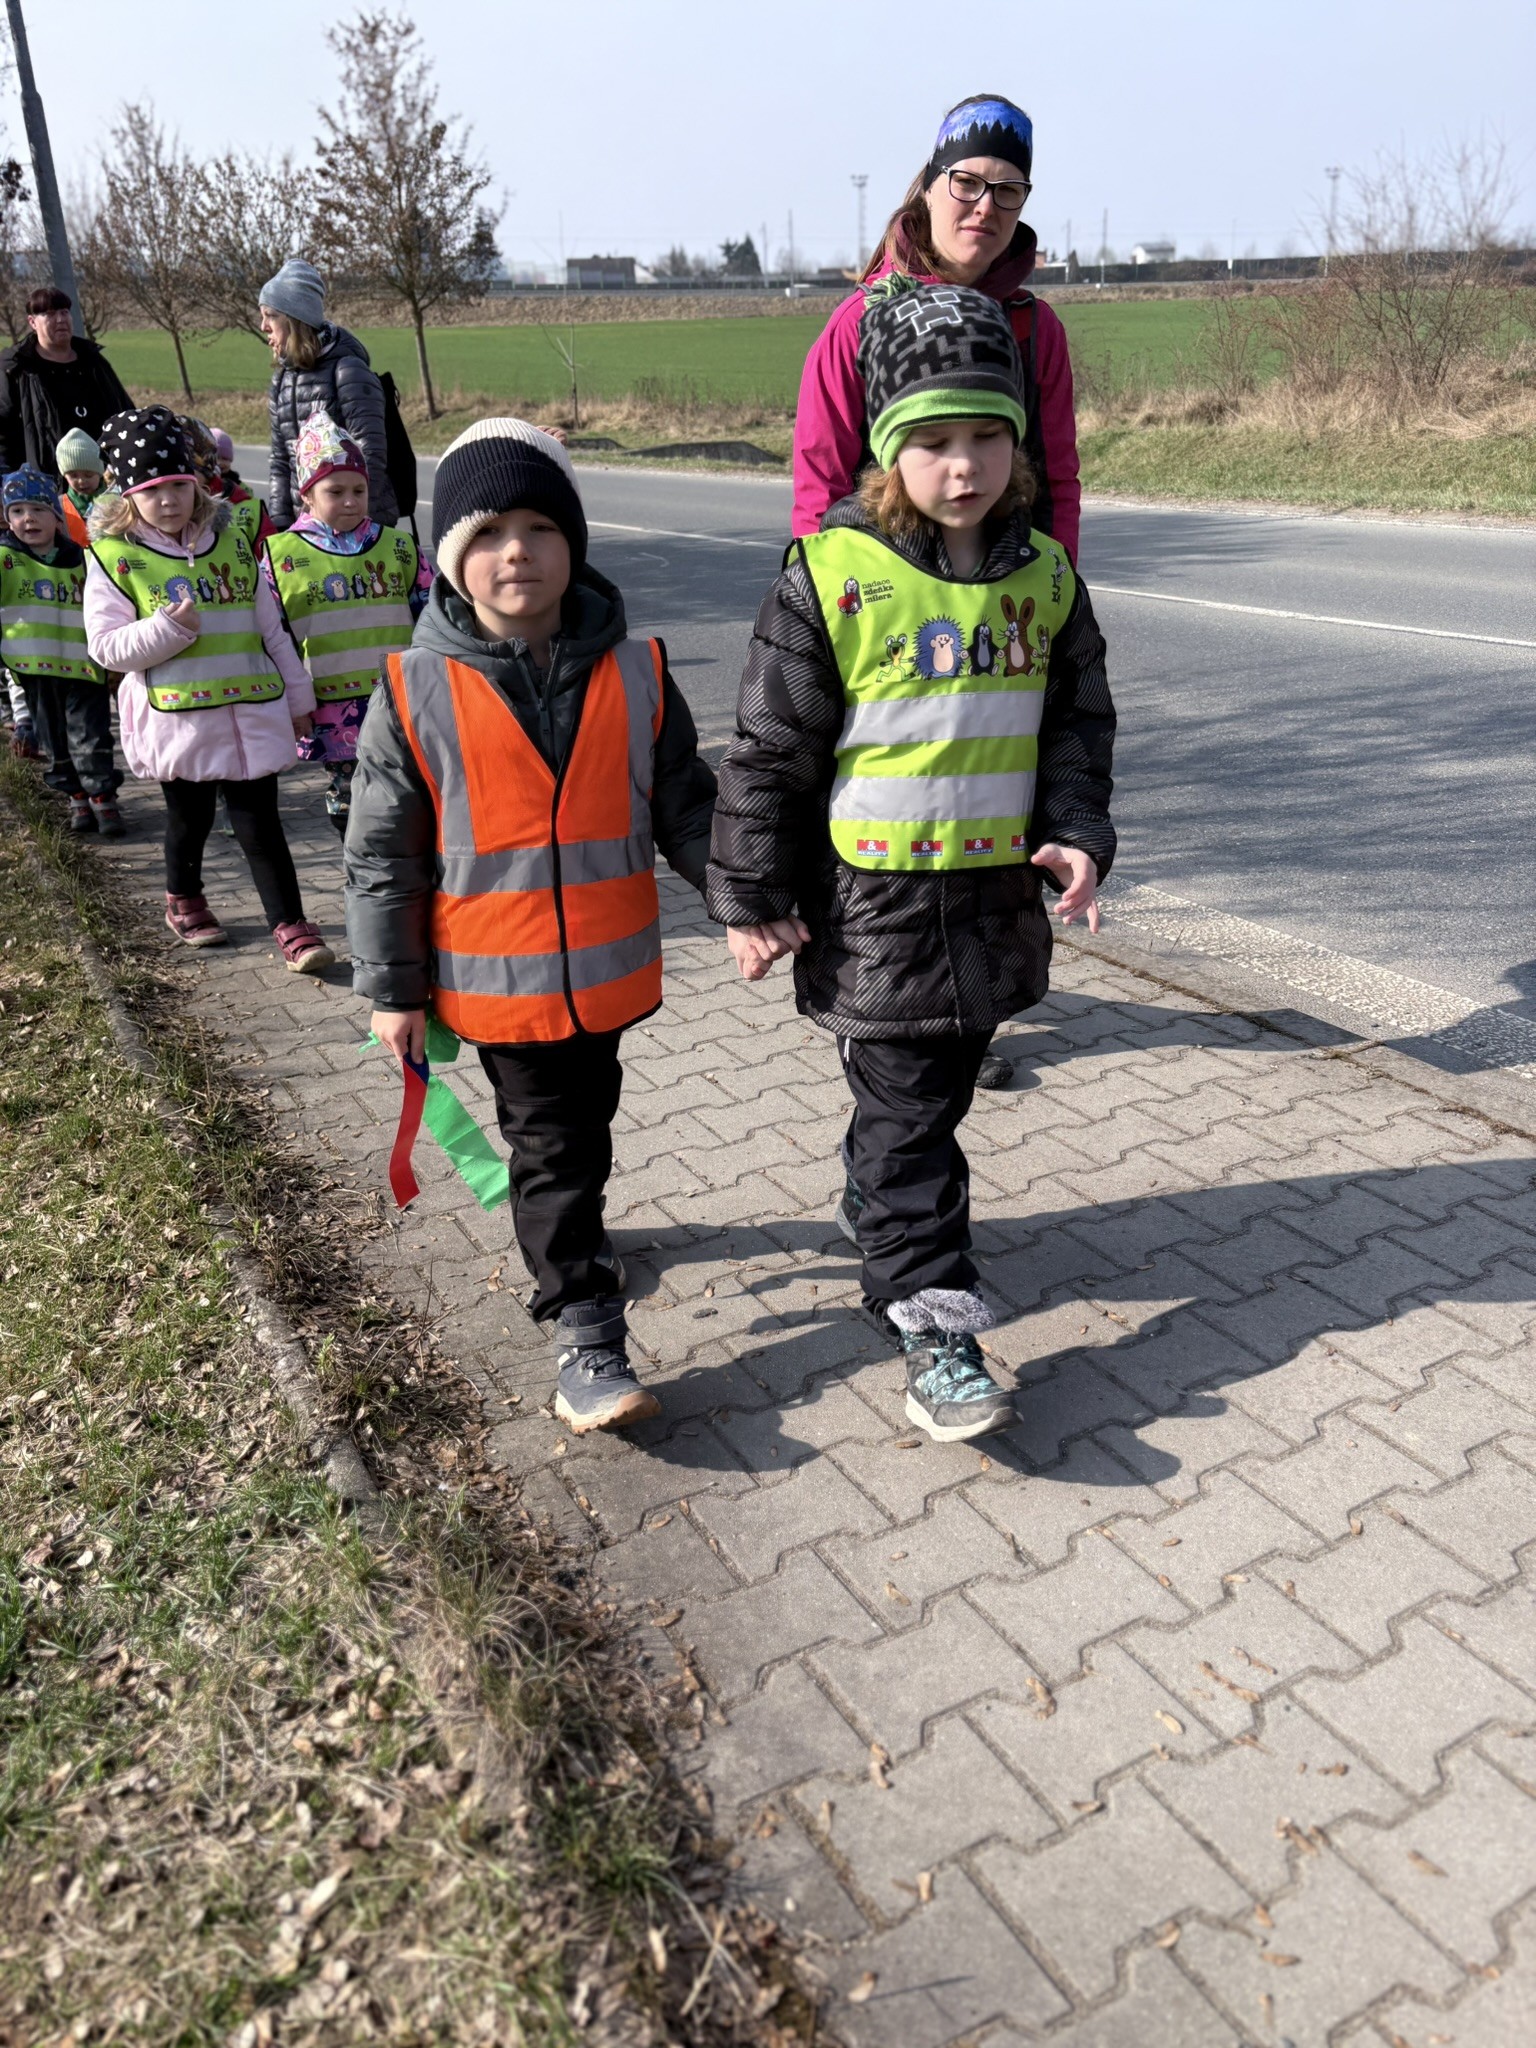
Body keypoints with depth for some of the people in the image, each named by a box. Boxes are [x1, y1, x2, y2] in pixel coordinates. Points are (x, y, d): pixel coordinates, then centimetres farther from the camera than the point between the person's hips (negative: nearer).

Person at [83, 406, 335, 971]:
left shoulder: (232, 543, 8)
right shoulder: (113, 558, -3)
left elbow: (270, 626, 13)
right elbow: (106, 647, -6)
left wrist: (297, 696, 15)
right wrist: (167, 628, -21)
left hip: (251, 711, 2)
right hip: (175, 717, -2)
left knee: (260, 822, 1)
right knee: (189, 818, 13)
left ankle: (291, 926, 6)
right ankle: (183, 901, 38)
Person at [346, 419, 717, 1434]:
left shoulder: (636, 674, -4)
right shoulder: (416, 692, -10)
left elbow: (687, 808, 5)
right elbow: (381, 856, -5)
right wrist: (393, 990, -3)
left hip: (611, 969, 3)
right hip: (495, 980, -2)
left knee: (582, 1132, 21)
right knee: (552, 1149, 4)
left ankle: (570, 1229, 50)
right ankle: (589, 1341, 12)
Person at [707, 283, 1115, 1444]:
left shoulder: (1043, 575, 4)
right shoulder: (835, 575, -13)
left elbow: (1079, 718, 13)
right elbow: (770, 746, -9)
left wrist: (1078, 831, -3)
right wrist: (752, 895, -8)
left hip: (997, 890, 6)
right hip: (874, 899, -5)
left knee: (935, 1090, 20)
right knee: (906, 1108, -1)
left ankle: (878, 1215, 47)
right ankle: (934, 1330, 5)